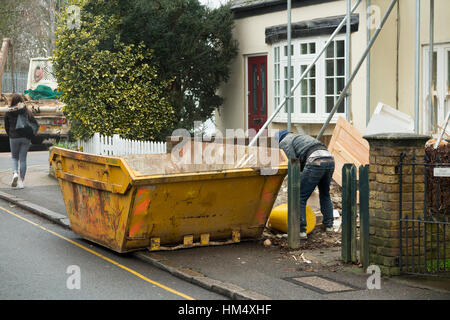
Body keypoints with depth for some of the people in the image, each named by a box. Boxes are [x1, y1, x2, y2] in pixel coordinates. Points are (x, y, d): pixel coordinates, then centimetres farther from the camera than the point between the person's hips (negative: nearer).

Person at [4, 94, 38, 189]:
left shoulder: (8, 112, -2)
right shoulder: (26, 111, -5)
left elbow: (6, 126, 4)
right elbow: (35, 123, -6)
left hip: (14, 138, 0)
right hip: (25, 138, 0)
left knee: (14, 157, 17)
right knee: (23, 159, 7)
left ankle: (15, 173, -10)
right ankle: (21, 181, 5)